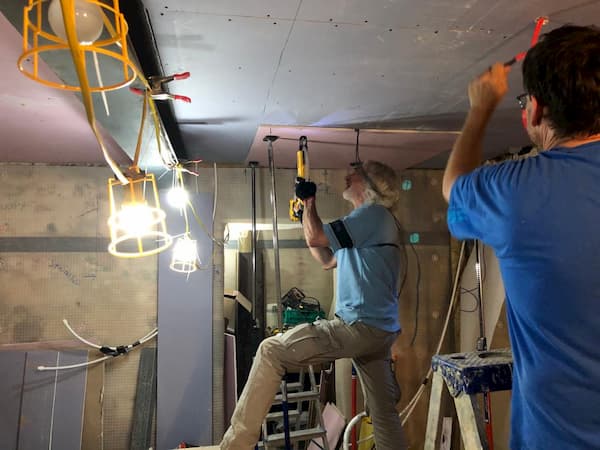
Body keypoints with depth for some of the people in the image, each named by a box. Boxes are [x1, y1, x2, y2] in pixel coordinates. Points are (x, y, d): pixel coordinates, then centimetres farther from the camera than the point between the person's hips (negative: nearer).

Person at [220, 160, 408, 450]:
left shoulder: (374, 213, -8)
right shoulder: (368, 220, 22)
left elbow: (314, 238, -15)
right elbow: (327, 260, 27)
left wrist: (309, 200, 3)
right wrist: (308, 212, 25)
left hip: (361, 326, -11)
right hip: (378, 330, 11)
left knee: (271, 351, -8)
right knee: (383, 413, 15)